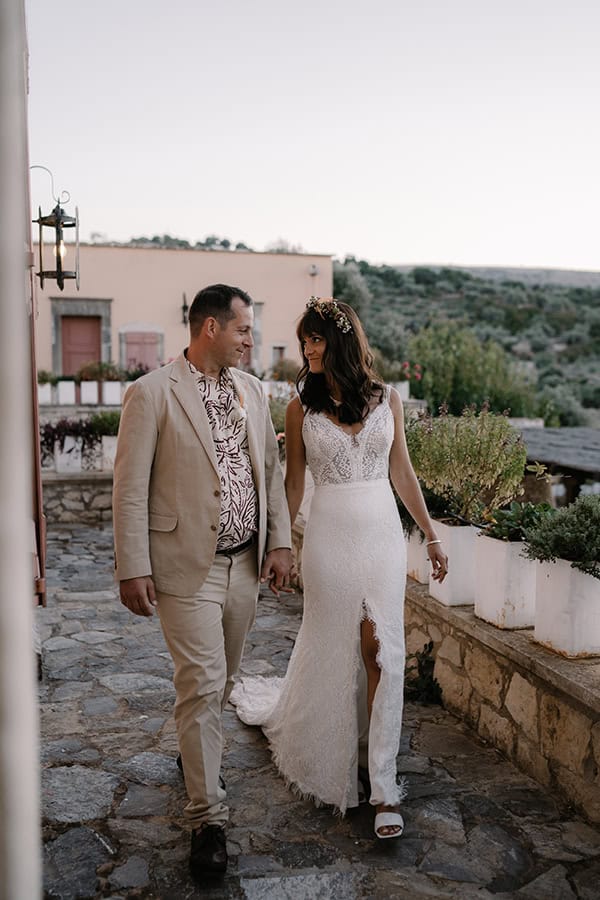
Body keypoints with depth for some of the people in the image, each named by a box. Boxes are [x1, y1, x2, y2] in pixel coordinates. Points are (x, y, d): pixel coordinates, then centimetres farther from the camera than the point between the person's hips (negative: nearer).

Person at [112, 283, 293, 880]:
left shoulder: (251, 389, 8)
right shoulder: (152, 393, -10)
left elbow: (270, 469, 13)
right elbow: (130, 487, -10)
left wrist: (279, 541, 7)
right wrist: (133, 568, -12)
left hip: (245, 562, 6)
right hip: (187, 564, -6)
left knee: (221, 680, 19)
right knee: (201, 684, -3)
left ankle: (193, 752, 46)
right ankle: (207, 817, 12)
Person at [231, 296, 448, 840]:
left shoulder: (387, 400, 3)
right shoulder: (301, 408, 0)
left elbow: (403, 473, 9)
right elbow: (293, 484, 5)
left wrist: (432, 536, 9)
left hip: (383, 531, 1)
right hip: (330, 535, 0)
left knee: (383, 651, -4)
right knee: (332, 649, 8)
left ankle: (381, 784, 7)